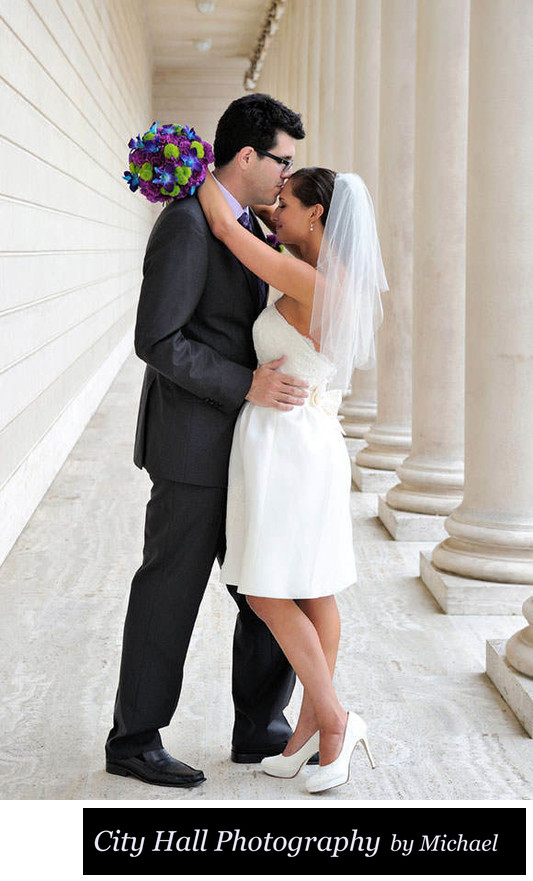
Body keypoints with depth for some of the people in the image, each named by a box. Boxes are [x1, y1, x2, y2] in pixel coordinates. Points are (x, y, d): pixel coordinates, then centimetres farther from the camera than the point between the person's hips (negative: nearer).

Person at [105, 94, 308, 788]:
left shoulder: (245, 227, 14)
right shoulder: (187, 223, -16)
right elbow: (156, 341, -21)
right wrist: (247, 386, -24)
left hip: (238, 449, 9)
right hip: (192, 447, -9)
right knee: (169, 595, 1)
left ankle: (260, 729, 24)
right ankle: (134, 742, 16)